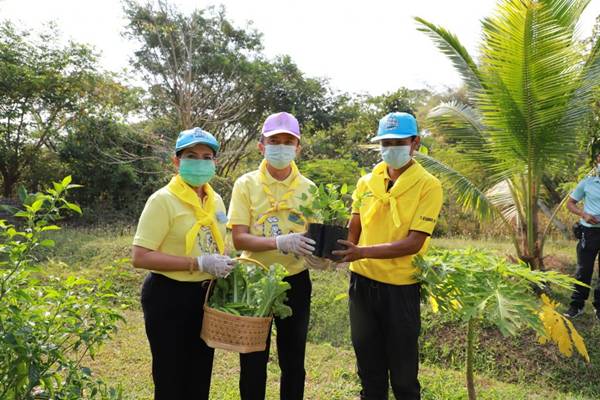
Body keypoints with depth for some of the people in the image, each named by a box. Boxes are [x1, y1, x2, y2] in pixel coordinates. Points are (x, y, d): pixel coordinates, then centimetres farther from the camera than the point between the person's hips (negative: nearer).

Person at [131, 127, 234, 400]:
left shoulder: (216, 200, 7)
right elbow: (140, 257, -22)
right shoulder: (163, 199, -15)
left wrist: (224, 265, -1)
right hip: (168, 298, -7)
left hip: (204, 295, 7)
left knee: (200, 378, 19)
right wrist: (198, 264, -25)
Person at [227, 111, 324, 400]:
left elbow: (315, 235, 4)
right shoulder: (246, 184, -6)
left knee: (293, 361, 15)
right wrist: (280, 242, -29)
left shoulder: (308, 188, 0)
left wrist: (319, 254, -20)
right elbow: (238, 239, -13)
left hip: (296, 282, 2)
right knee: (253, 362, 11)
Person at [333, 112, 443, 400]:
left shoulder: (428, 186, -9)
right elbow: (354, 232, 8)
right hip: (362, 282, 4)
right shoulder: (366, 182, 4)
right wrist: (340, 250, -13)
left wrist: (363, 252, -28)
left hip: (400, 287, -4)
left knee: (403, 371, 12)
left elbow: (414, 243, -18)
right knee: (369, 366, 19)